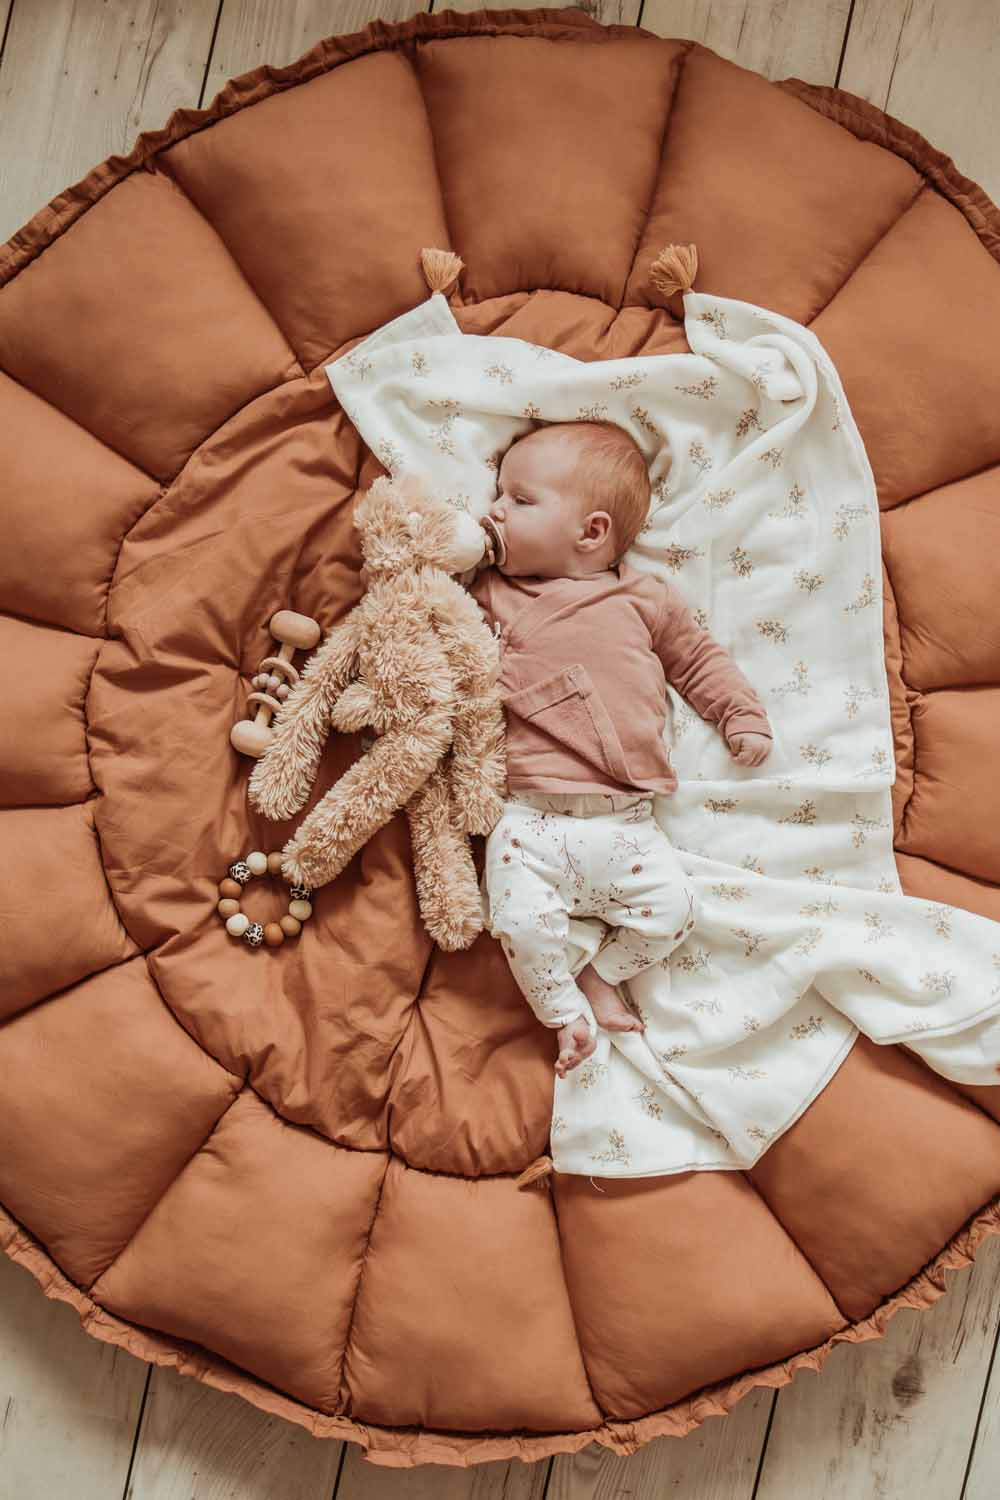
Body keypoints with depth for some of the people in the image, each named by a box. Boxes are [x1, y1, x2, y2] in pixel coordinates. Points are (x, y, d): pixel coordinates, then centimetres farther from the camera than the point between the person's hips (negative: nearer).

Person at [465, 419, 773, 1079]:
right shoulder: (492, 593, 10)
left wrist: (744, 716, 12)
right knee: (522, 918, -19)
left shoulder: (645, 599, 10)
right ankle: (564, 1013, 7)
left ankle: (601, 975, 16)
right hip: (531, 820, -1)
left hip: (627, 822, 1)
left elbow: (699, 658, 20)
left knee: (674, 907, -9)